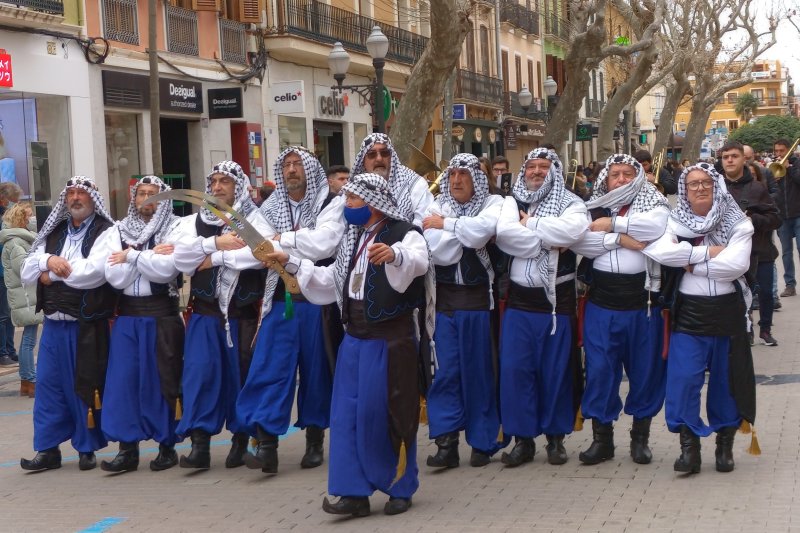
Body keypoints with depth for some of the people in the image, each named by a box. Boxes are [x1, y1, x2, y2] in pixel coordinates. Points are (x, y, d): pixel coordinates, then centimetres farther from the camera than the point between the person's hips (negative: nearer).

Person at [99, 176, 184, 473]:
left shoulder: (175, 229, -1)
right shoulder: (117, 232, 8)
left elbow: (166, 270, -16)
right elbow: (115, 277, -6)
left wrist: (131, 256, -8)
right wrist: (151, 256, -11)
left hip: (162, 314, -3)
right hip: (127, 315, 3)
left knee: (163, 380, 2)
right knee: (123, 380, -1)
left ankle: (167, 446, 13)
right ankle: (127, 449, 5)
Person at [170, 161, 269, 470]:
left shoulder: (253, 219, 1)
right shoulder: (194, 222, 12)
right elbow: (178, 252, -6)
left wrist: (216, 258, -14)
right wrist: (215, 243, -14)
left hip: (244, 313, -2)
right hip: (205, 314, 2)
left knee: (243, 374, 4)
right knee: (201, 374, -7)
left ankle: (241, 441, 17)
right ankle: (199, 443, -5)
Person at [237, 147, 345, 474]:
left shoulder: (331, 205, -1)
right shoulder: (271, 209, 13)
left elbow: (324, 243, -16)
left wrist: (280, 240, -9)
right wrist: (298, 241, -6)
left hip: (316, 300, -3)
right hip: (280, 301, 3)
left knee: (317, 370, 6)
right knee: (269, 369, -8)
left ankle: (315, 440, 19)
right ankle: (266, 445, -10)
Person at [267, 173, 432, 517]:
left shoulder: (404, 233, -11)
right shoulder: (353, 238, 14)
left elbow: (417, 260, -34)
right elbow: (332, 280, 23)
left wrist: (394, 254, -56)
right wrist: (291, 262, 16)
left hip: (390, 339, -7)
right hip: (355, 337, 7)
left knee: (389, 414, -2)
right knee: (348, 414, 3)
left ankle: (401, 488, 13)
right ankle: (354, 491, 6)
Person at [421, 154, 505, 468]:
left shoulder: (493, 204, 1)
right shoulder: (436, 209, 7)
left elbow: (480, 231, -21)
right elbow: (438, 252, -8)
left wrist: (445, 224, -9)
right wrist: (466, 231, -10)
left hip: (479, 297, -2)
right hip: (444, 298, 2)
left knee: (479, 370, 3)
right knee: (445, 371, -1)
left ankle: (482, 442, 14)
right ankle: (446, 442, 2)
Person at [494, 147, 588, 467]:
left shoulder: (571, 203, 2)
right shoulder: (513, 202, 7)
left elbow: (573, 230, -21)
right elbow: (504, 233, -14)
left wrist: (530, 223, -12)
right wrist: (549, 242, -16)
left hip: (557, 300, -1)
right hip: (520, 299, 2)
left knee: (556, 369, 5)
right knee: (515, 369, -1)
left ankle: (556, 437, 18)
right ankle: (523, 438, 9)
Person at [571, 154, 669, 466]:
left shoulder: (653, 204, 5)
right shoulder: (594, 209, 9)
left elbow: (658, 226, -19)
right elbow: (577, 240, -8)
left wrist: (612, 224, -12)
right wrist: (619, 239, -16)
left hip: (644, 301, -1)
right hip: (602, 302, 1)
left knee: (646, 368, 7)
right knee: (599, 369, 3)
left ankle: (640, 436, 23)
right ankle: (601, 437, 16)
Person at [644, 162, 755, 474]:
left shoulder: (738, 223, -1)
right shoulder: (674, 221, 1)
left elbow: (736, 265, -17)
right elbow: (658, 250, -21)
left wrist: (692, 263, -13)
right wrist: (708, 252, -18)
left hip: (727, 311, 0)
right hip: (689, 312, 0)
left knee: (726, 379, 10)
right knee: (683, 379, -7)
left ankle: (725, 444, 24)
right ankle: (689, 446, 2)